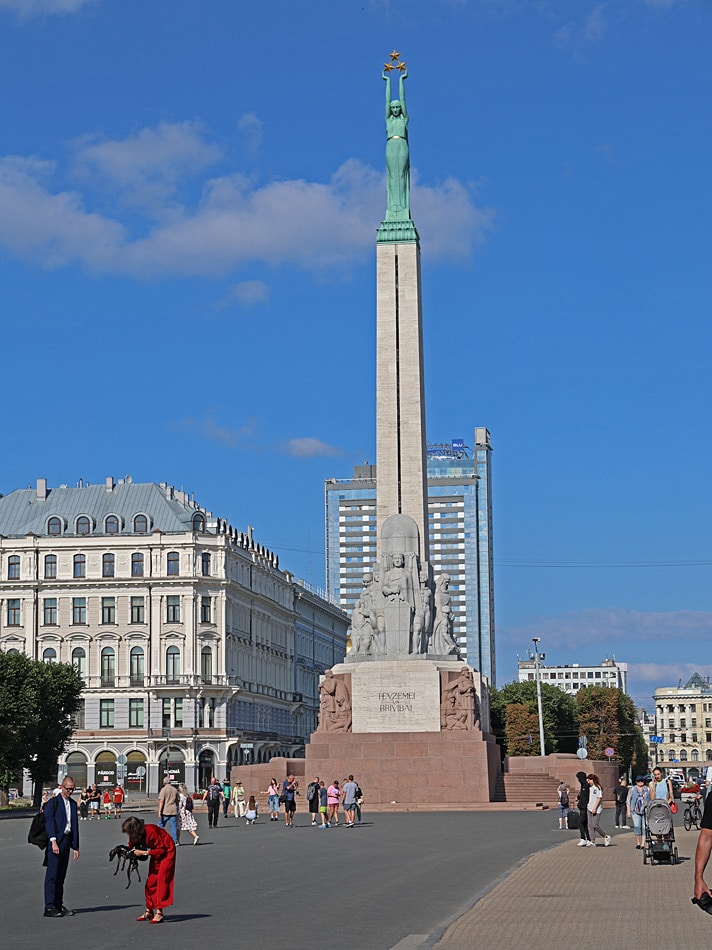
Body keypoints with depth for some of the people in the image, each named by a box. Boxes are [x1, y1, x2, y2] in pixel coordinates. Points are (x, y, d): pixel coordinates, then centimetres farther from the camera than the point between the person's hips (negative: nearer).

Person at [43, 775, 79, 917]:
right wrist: (53, 841, -20)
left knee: (61, 876, 10)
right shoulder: (53, 802, -3)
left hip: (67, 841, 7)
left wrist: (75, 847, 15)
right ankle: (49, 907, -9)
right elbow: (49, 822, -11)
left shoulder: (73, 804, 17)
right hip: (55, 841, -7)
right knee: (52, 874, -7)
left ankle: (59, 905, 14)